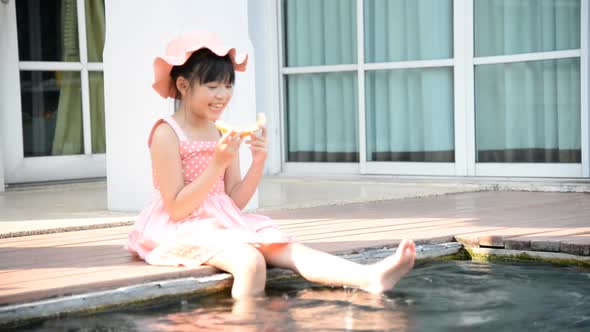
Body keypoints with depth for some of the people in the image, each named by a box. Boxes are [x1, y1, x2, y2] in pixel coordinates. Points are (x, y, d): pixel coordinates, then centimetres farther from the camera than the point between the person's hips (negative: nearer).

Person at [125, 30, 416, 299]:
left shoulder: (224, 134, 10)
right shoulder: (167, 134, -11)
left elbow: (234, 202, 6)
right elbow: (176, 208, -17)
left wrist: (258, 162, -9)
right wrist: (218, 164, -22)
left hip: (223, 221, 6)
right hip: (182, 229, -6)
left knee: (288, 250, -19)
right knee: (250, 261, -36)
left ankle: (371, 278, -36)